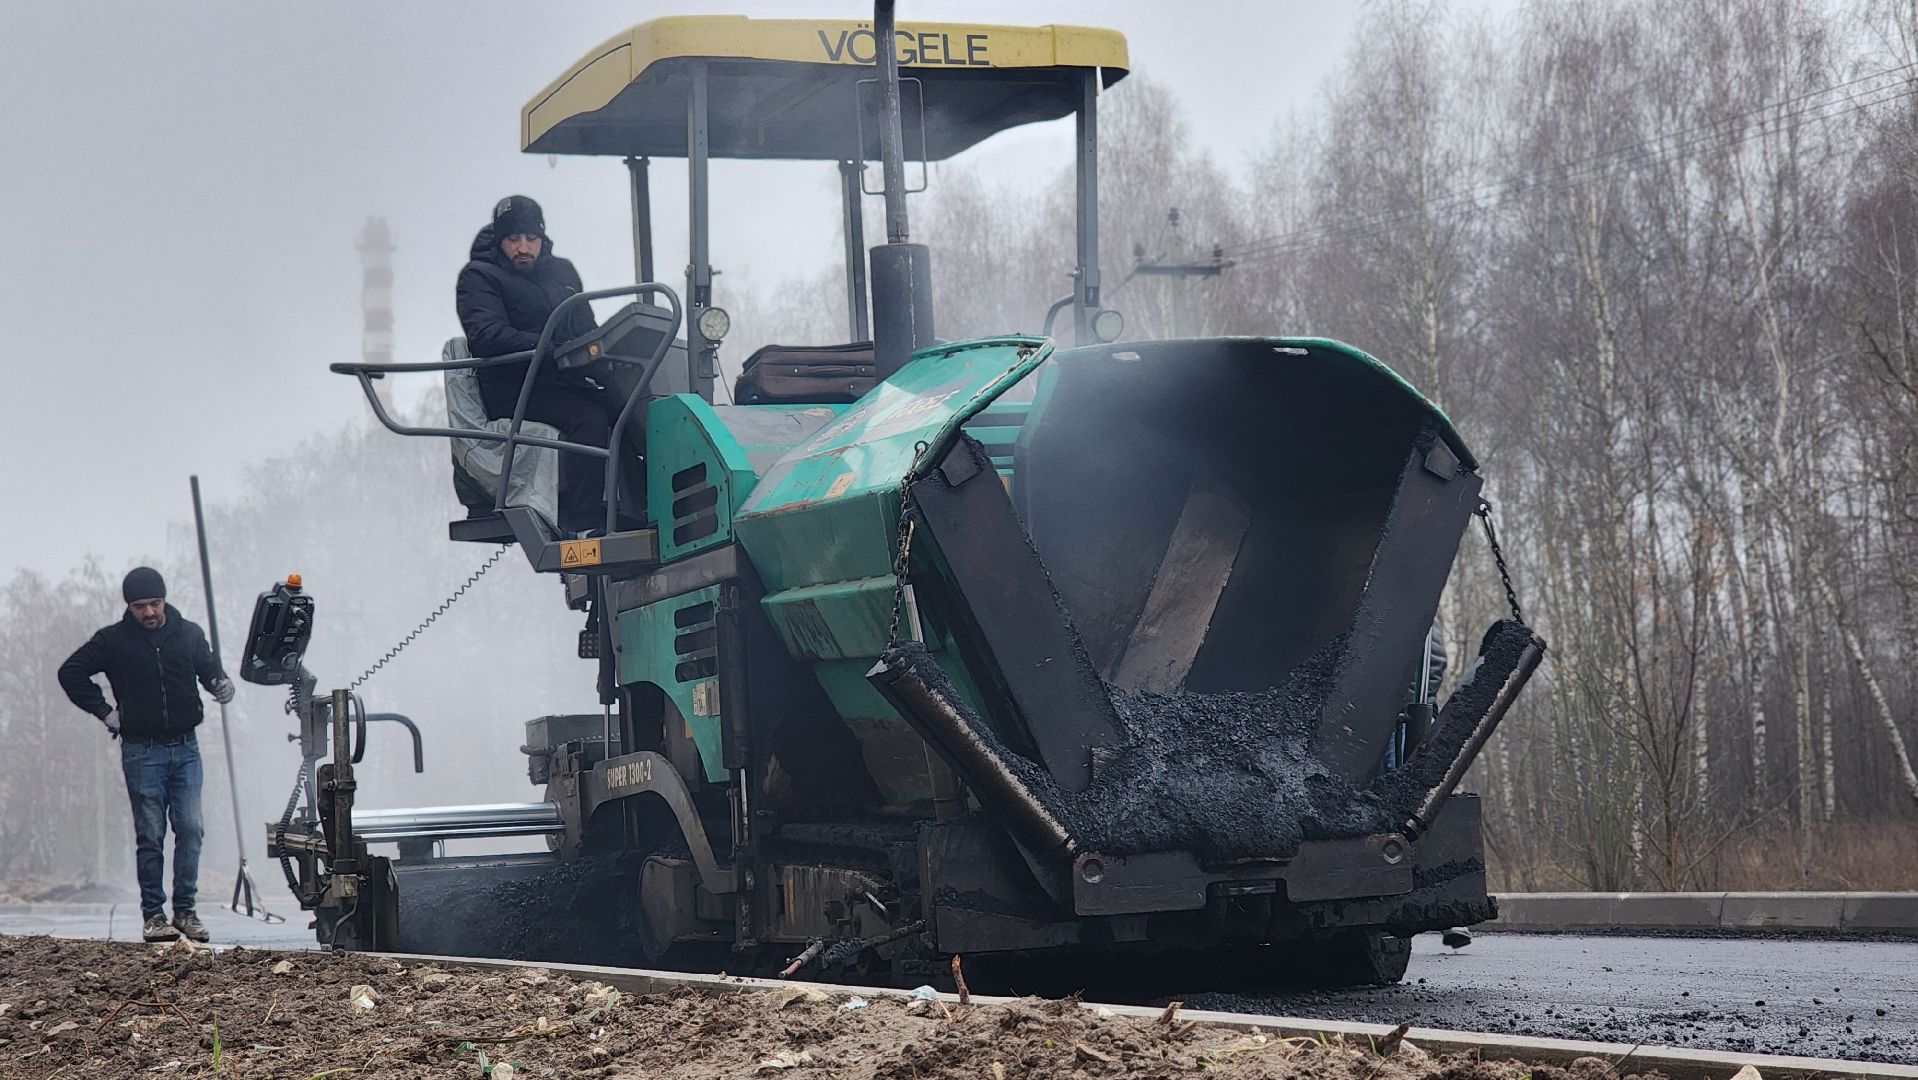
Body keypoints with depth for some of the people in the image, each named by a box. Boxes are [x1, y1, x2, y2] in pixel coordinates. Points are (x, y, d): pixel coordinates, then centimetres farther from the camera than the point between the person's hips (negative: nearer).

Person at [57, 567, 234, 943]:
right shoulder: (113, 641, -1)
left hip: (185, 747, 2)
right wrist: (104, 711, 0)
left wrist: (221, 683, -10)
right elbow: (70, 673, 6)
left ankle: (185, 909, 6)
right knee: (150, 837, -1)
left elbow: (209, 668, 14)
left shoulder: (189, 634, 5)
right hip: (142, 752, -2)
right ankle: (154, 915, 5)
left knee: (190, 829, -3)